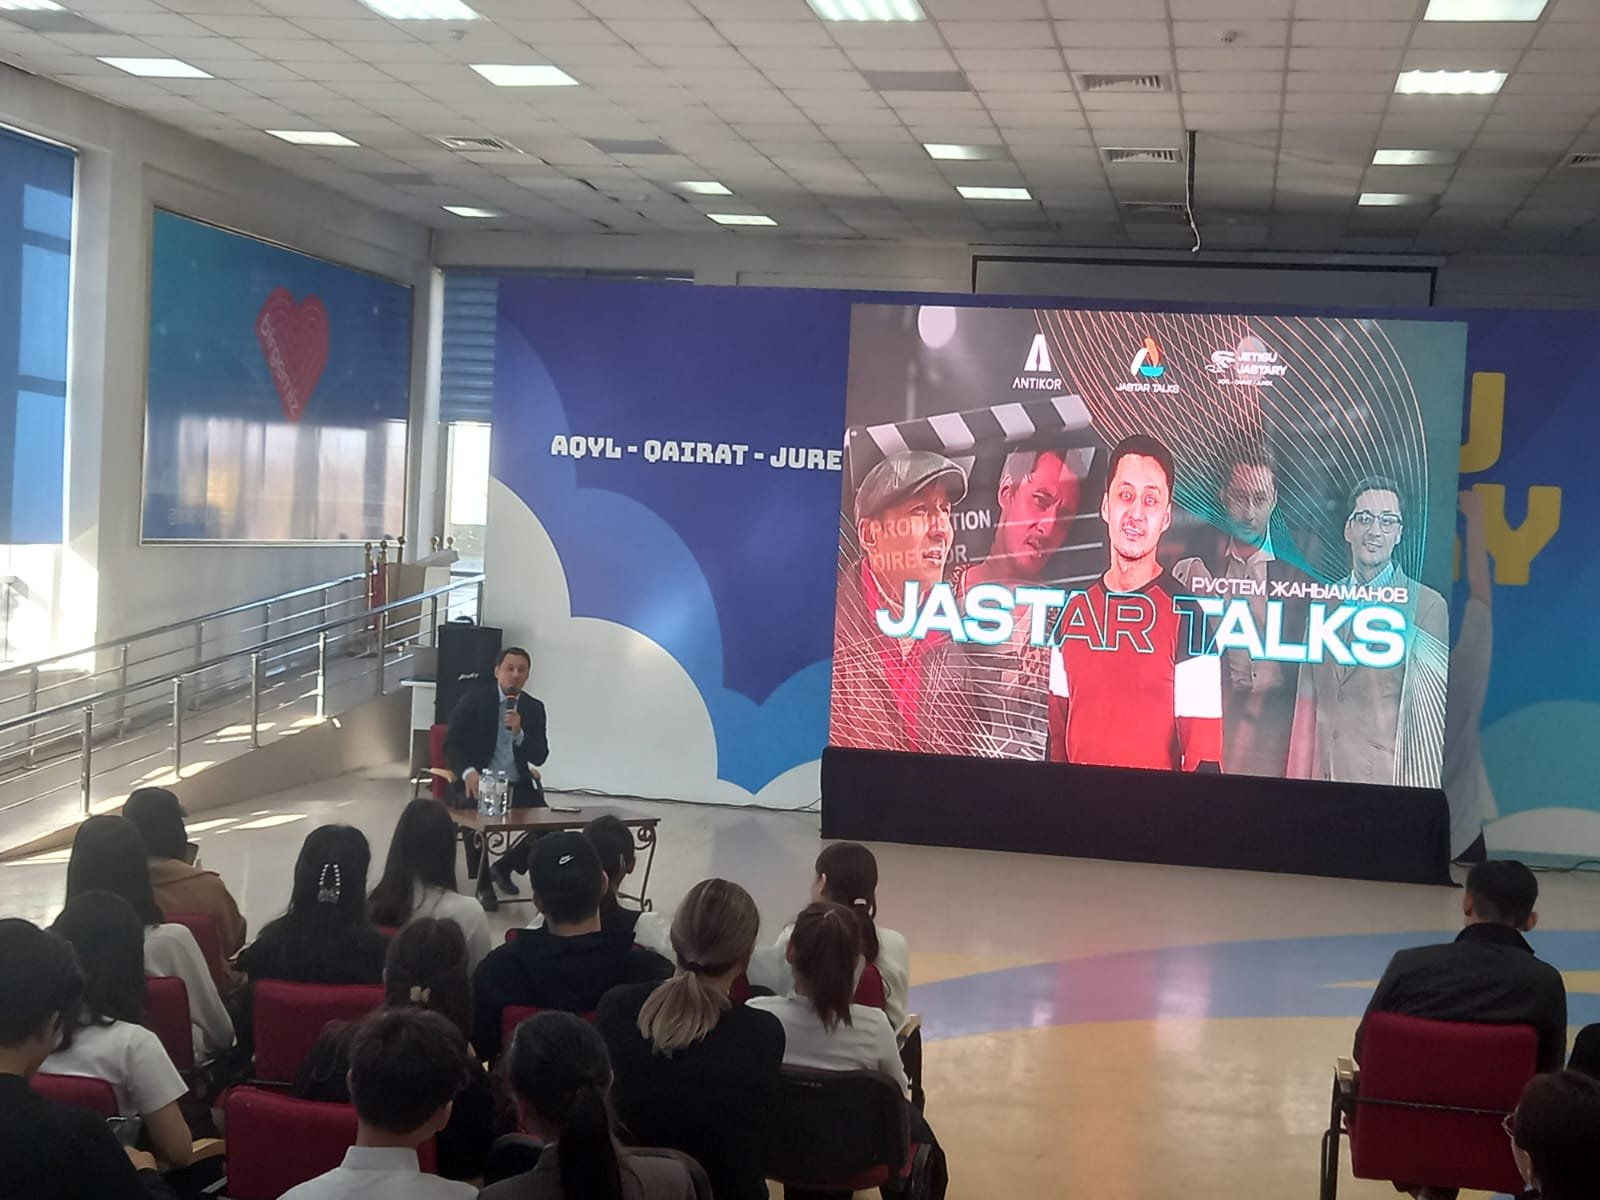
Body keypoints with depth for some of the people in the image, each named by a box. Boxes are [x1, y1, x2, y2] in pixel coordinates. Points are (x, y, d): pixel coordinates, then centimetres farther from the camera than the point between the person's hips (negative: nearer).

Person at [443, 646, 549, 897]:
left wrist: (519, 733, -17)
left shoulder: (534, 708, 7)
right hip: (480, 782, -3)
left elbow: (540, 757, 2)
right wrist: (468, 772, -27)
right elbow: (452, 745, -6)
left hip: (518, 786, 4)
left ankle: (504, 866, 11)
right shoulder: (473, 701, -2)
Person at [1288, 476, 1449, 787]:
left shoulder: (1427, 605, -5)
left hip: (1390, 778, -4)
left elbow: (1432, 716, -6)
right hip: (1326, 774, 4)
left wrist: (1421, 782, -10)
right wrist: (1297, 777, 7)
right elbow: (1307, 707, 11)